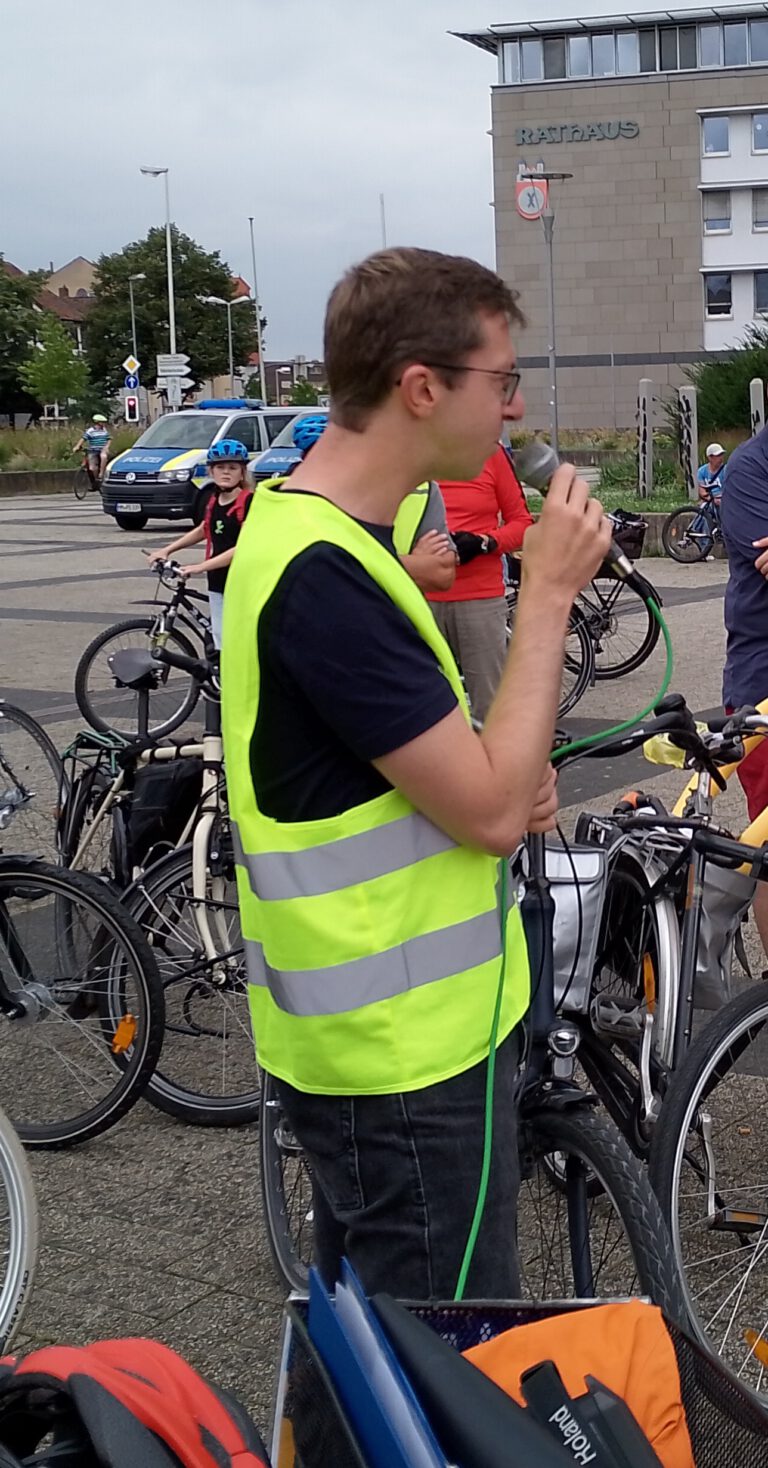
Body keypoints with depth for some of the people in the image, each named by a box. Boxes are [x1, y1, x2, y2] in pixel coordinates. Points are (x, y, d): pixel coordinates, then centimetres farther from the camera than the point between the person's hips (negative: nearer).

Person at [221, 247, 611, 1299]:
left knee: (363, 1348, 24)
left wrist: (510, 777, -1)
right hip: (403, 1054, -10)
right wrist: (550, 593, -16)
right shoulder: (321, 573, -25)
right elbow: (491, 810, -24)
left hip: (388, 1016, 10)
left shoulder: (324, 528, 7)